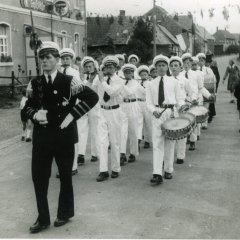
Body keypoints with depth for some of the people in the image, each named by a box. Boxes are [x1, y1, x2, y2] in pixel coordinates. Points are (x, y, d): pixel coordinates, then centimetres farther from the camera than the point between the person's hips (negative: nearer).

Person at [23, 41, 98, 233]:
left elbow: (92, 97, -10)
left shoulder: (68, 81, -7)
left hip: (63, 135, -3)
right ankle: (43, 219, 19)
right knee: (39, 176, 4)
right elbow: (27, 107, 12)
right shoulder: (35, 83, 5)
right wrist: (35, 114, -11)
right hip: (41, 136, 3)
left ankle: (65, 213, 31)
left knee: (65, 175, 11)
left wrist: (72, 115, -14)